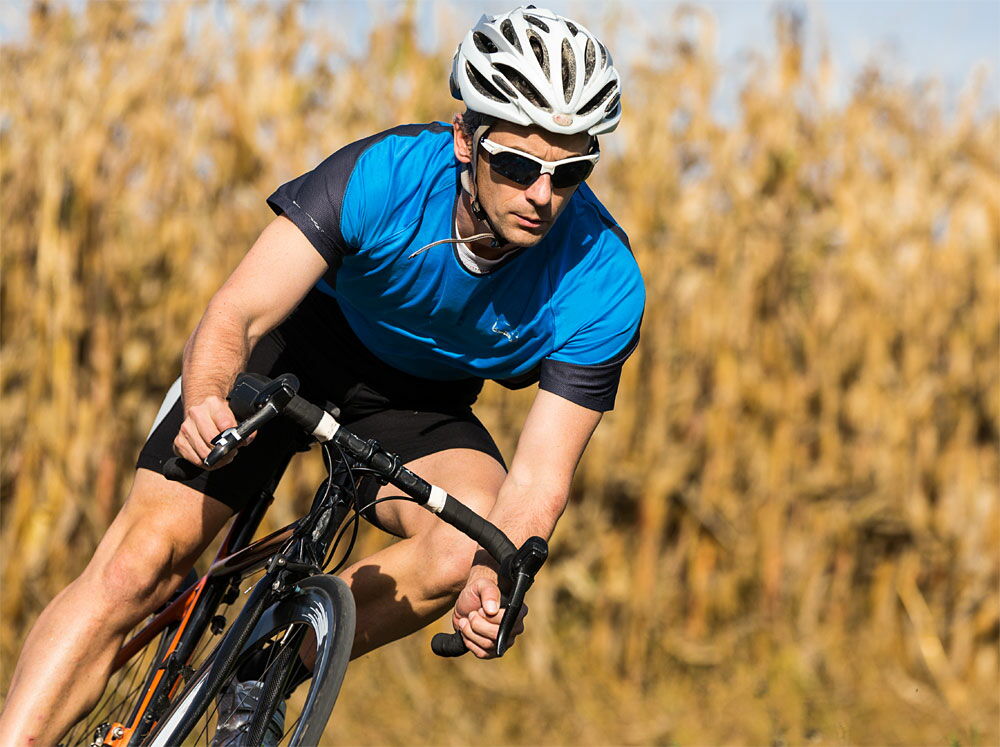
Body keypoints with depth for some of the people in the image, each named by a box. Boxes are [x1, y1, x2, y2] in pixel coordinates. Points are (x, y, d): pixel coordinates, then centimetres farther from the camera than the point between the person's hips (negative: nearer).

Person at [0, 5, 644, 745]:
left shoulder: (605, 287, -26)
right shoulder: (384, 176, -32)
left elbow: (538, 477, -26)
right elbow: (236, 315, -34)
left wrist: (494, 580, -47)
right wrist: (206, 401, -56)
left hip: (420, 403, 2)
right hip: (300, 346, -2)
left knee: (475, 539, -29)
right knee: (140, 563, -18)